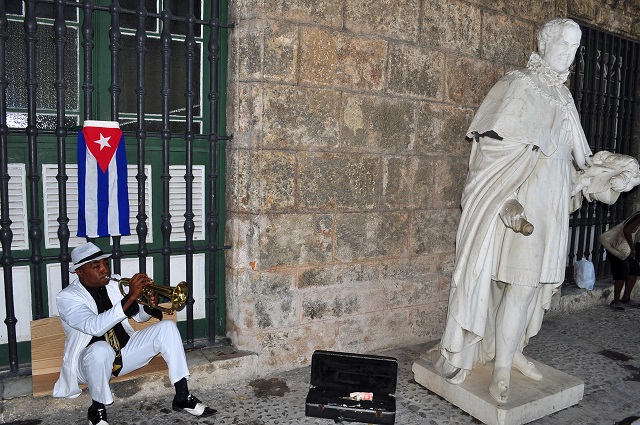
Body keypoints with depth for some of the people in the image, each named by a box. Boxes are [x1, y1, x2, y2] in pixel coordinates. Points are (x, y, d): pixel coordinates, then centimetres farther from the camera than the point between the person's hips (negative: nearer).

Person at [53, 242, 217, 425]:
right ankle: (97, 410, -13)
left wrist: (150, 306, -15)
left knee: (167, 327, -11)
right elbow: (94, 327, -34)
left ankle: (182, 397, -8)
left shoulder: (113, 285, 1)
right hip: (91, 361, -5)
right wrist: (130, 297, -40)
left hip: (124, 352, 6)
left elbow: (139, 315, 9)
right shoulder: (67, 297, -15)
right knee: (101, 348, -39)